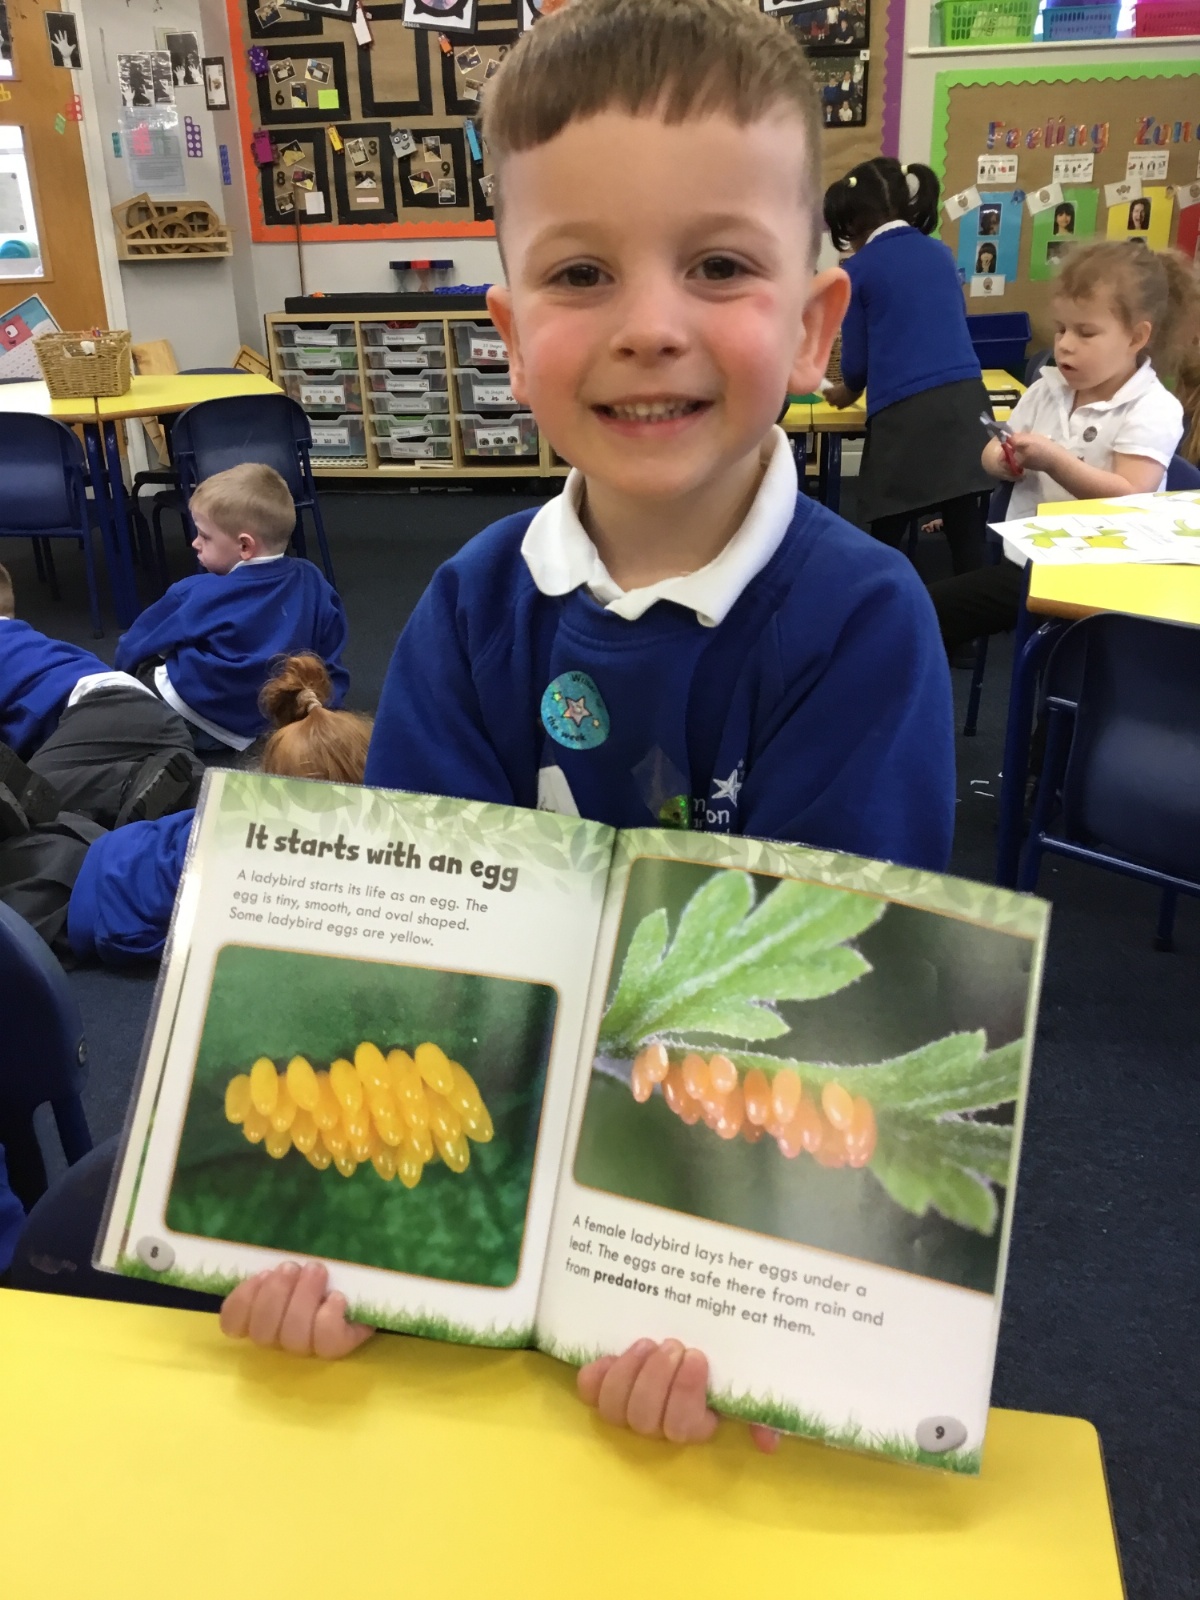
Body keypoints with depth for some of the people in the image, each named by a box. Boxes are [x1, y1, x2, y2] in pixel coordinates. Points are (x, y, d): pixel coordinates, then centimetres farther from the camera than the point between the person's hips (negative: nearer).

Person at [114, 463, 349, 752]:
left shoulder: (195, 595, -17)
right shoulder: (311, 582, -8)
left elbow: (132, 648, 1)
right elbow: (329, 655, 3)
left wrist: (127, 660, 22)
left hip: (198, 725, -5)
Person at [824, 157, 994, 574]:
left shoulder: (858, 269, 5)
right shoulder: (940, 253, 19)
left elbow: (857, 360, 8)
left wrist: (845, 391, 31)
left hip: (903, 414, -4)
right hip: (966, 400, 4)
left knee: (885, 541, 7)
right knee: (966, 536, 4)